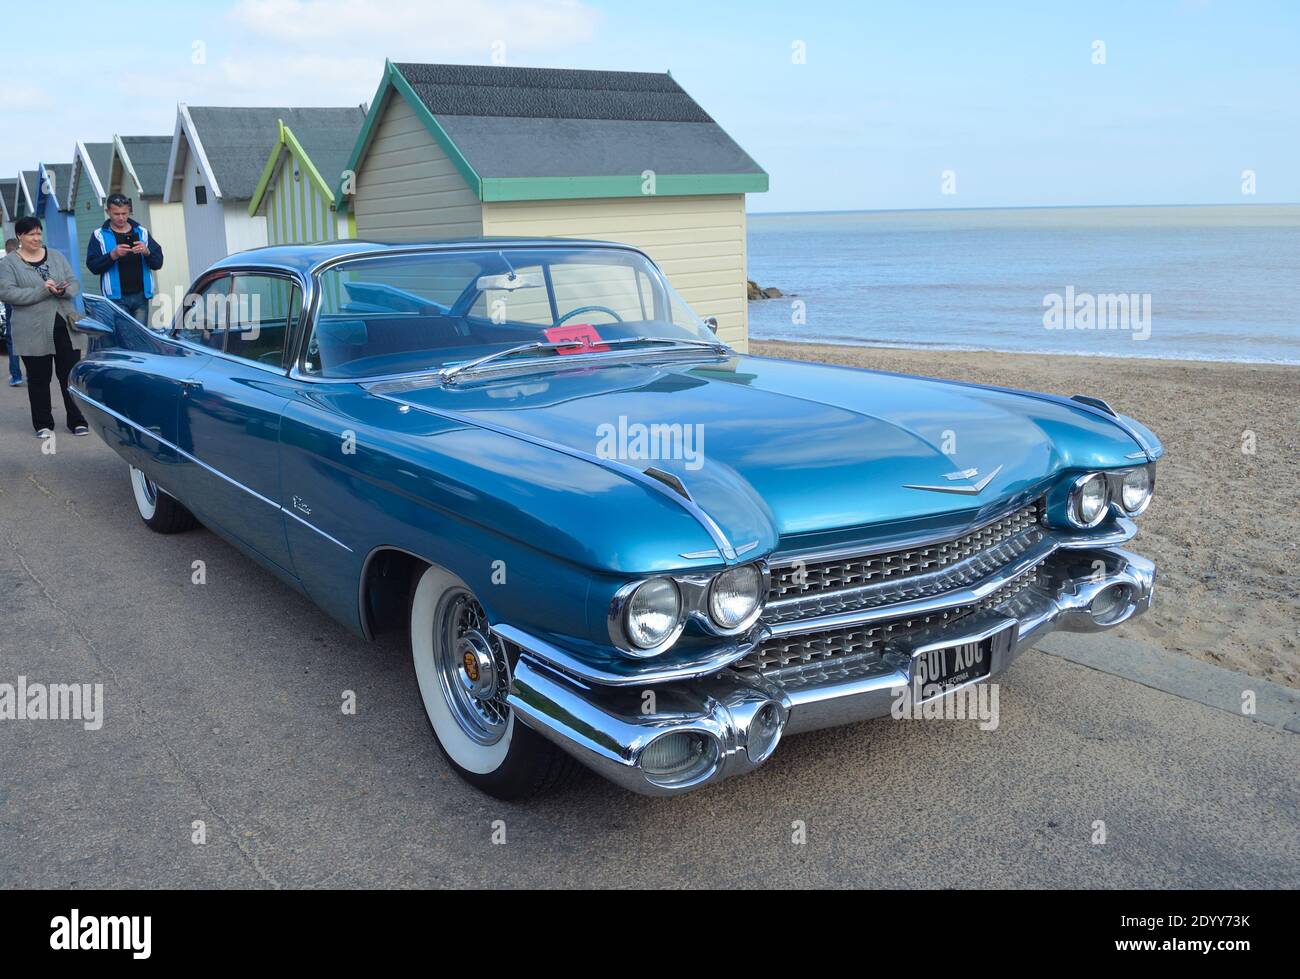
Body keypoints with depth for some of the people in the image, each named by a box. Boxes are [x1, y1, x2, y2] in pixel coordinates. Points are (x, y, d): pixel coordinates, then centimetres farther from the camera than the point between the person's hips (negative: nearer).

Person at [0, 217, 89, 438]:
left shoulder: (56, 257, 11)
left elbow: (74, 284, 8)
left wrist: (64, 290, -16)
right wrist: (41, 291, -19)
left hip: (64, 326, 2)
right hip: (33, 332, -2)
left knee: (70, 375, 3)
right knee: (39, 378, 6)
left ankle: (77, 421, 11)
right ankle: (43, 424, 16)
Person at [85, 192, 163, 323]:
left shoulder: (142, 232, 14)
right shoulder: (99, 236, 7)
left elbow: (158, 263, 8)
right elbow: (92, 265, -3)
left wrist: (147, 252, -12)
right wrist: (113, 255, -18)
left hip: (140, 296, 3)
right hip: (116, 298, -2)